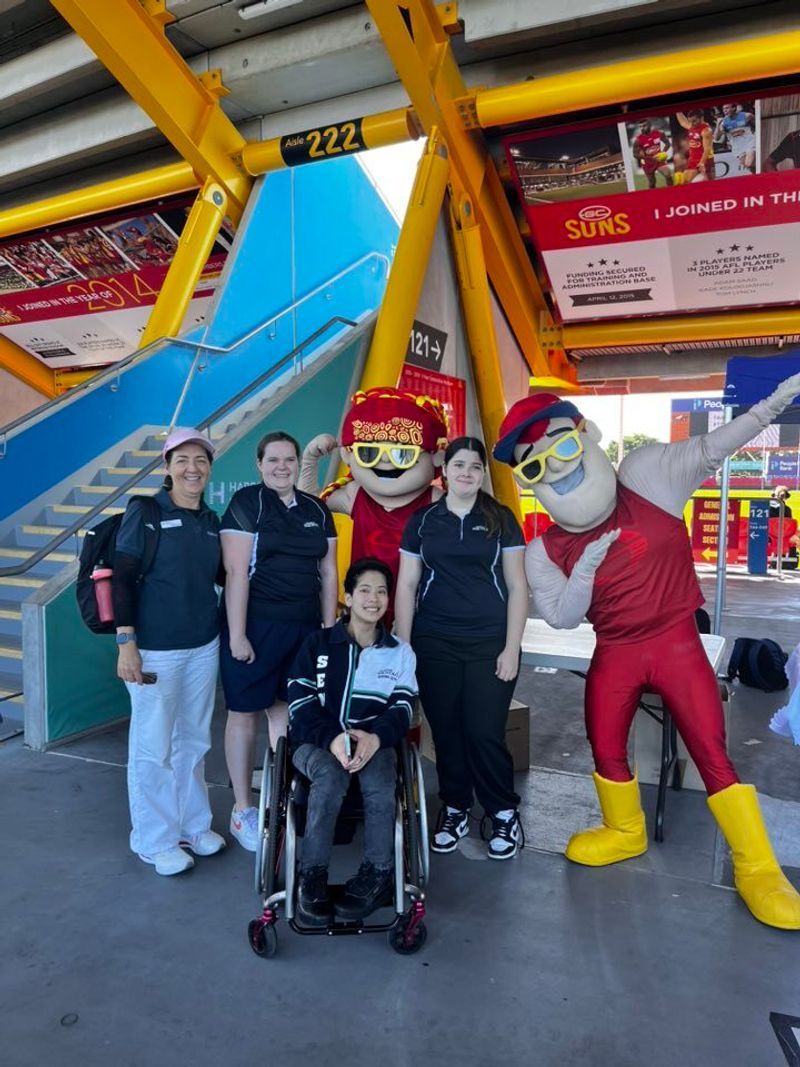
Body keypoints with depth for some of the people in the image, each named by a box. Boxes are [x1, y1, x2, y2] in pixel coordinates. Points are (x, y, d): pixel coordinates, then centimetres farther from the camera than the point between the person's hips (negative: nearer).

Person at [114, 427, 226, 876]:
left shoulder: (211, 520, 9)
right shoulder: (145, 512, -7)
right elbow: (122, 577, -10)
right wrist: (126, 642, -14)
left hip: (204, 645, 5)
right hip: (155, 649, -5)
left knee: (194, 741, 15)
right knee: (153, 747, 6)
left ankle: (193, 824, 33)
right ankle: (155, 840, 24)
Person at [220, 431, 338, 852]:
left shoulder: (316, 509, 10)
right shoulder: (246, 503, -5)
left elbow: (328, 572, 13)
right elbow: (236, 572, -11)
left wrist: (329, 628, 10)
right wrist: (236, 634, -14)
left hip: (304, 627, 5)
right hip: (256, 624, -4)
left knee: (286, 710, 11)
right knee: (244, 713, 4)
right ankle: (242, 809, 19)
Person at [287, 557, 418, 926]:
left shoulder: (400, 653, 14)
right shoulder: (318, 643, 8)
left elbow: (403, 707, 2)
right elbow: (300, 702, -2)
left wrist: (375, 737, -22)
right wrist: (333, 738, -22)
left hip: (374, 741, 1)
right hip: (316, 741, -1)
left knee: (380, 784, -32)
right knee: (331, 778, -34)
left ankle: (378, 874, -16)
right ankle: (312, 874, -20)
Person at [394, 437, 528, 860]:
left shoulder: (501, 519, 3)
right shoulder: (422, 520, 6)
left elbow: (517, 586, 2)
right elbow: (406, 584, 6)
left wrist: (512, 648, -5)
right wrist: (401, 647, 2)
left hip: (489, 642, -1)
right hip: (434, 643, 2)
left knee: (485, 732, -2)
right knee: (446, 731, 8)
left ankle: (504, 813, 21)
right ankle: (455, 809, 28)